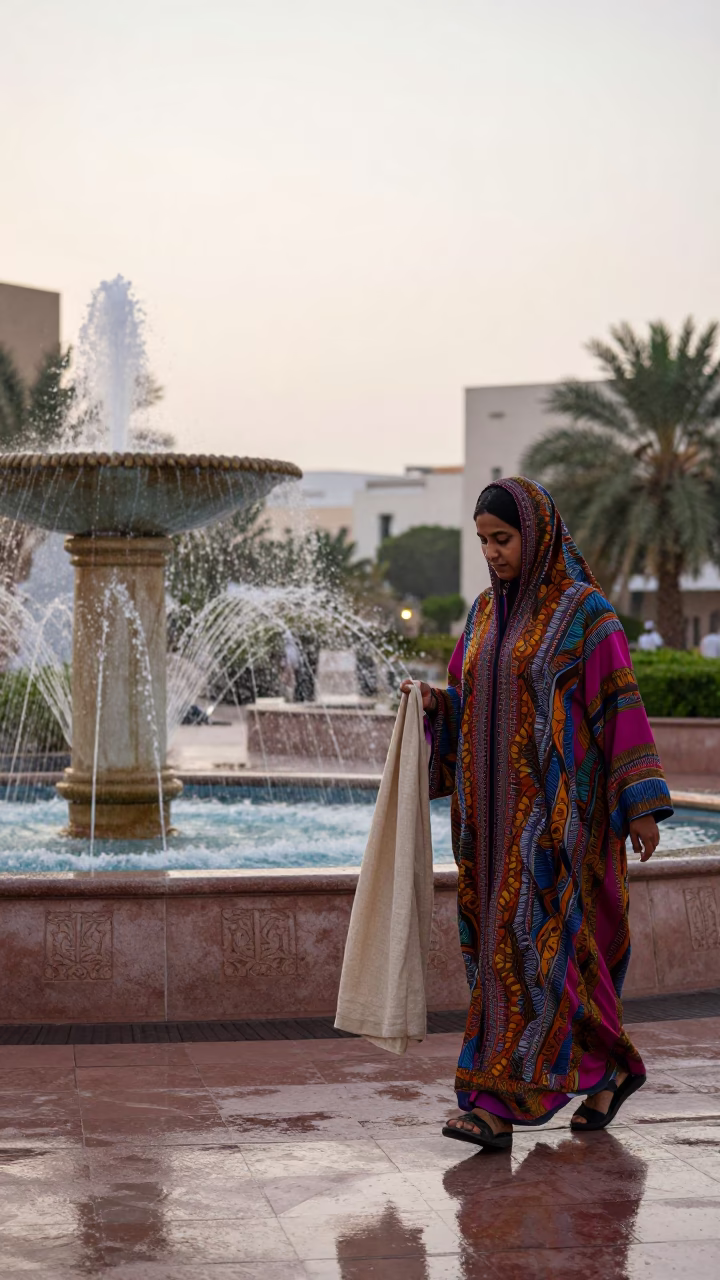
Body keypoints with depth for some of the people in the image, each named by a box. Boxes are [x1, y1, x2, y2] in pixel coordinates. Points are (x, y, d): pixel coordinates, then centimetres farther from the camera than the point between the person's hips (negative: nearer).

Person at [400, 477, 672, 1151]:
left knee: (527, 943, -12)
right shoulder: (484, 613, 13)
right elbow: (469, 707, 18)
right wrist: (436, 703, -5)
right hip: (497, 807, 7)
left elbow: (620, 705, -9)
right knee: (561, 947, 11)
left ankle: (498, 1103, -13)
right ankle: (607, 1067, 28)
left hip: (555, 805, -7)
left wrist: (641, 804, -12)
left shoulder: (584, 610, -7)